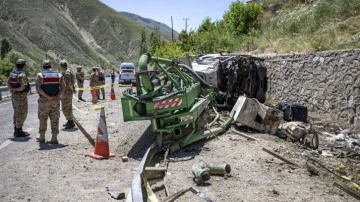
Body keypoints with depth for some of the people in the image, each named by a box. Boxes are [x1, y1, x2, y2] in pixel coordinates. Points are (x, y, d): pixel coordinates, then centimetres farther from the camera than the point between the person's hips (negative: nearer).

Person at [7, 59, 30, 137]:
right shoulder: (22, 75, -21)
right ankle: (19, 132, 5)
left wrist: (12, 89, -11)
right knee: (22, 114, 0)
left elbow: (8, 82, 3)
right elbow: (23, 87, -27)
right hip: (21, 96, -9)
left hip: (14, 95, 9)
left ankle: (16, 130, 25)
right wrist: (15, 89, -11)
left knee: (16, 113, 18)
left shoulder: (12, 73, 7)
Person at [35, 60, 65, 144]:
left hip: (44, 100, -2)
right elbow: (63, 87, -4)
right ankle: (54, 138, 6)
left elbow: (38, 88, -15)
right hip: (56, 101, 2)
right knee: (54, 119, 6)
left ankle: (41, 137, 23)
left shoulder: (40, 75, -4)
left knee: (43, 119, 12)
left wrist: (48, 96, -15)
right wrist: (57, 96, -9)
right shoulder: (58, 75, 4)